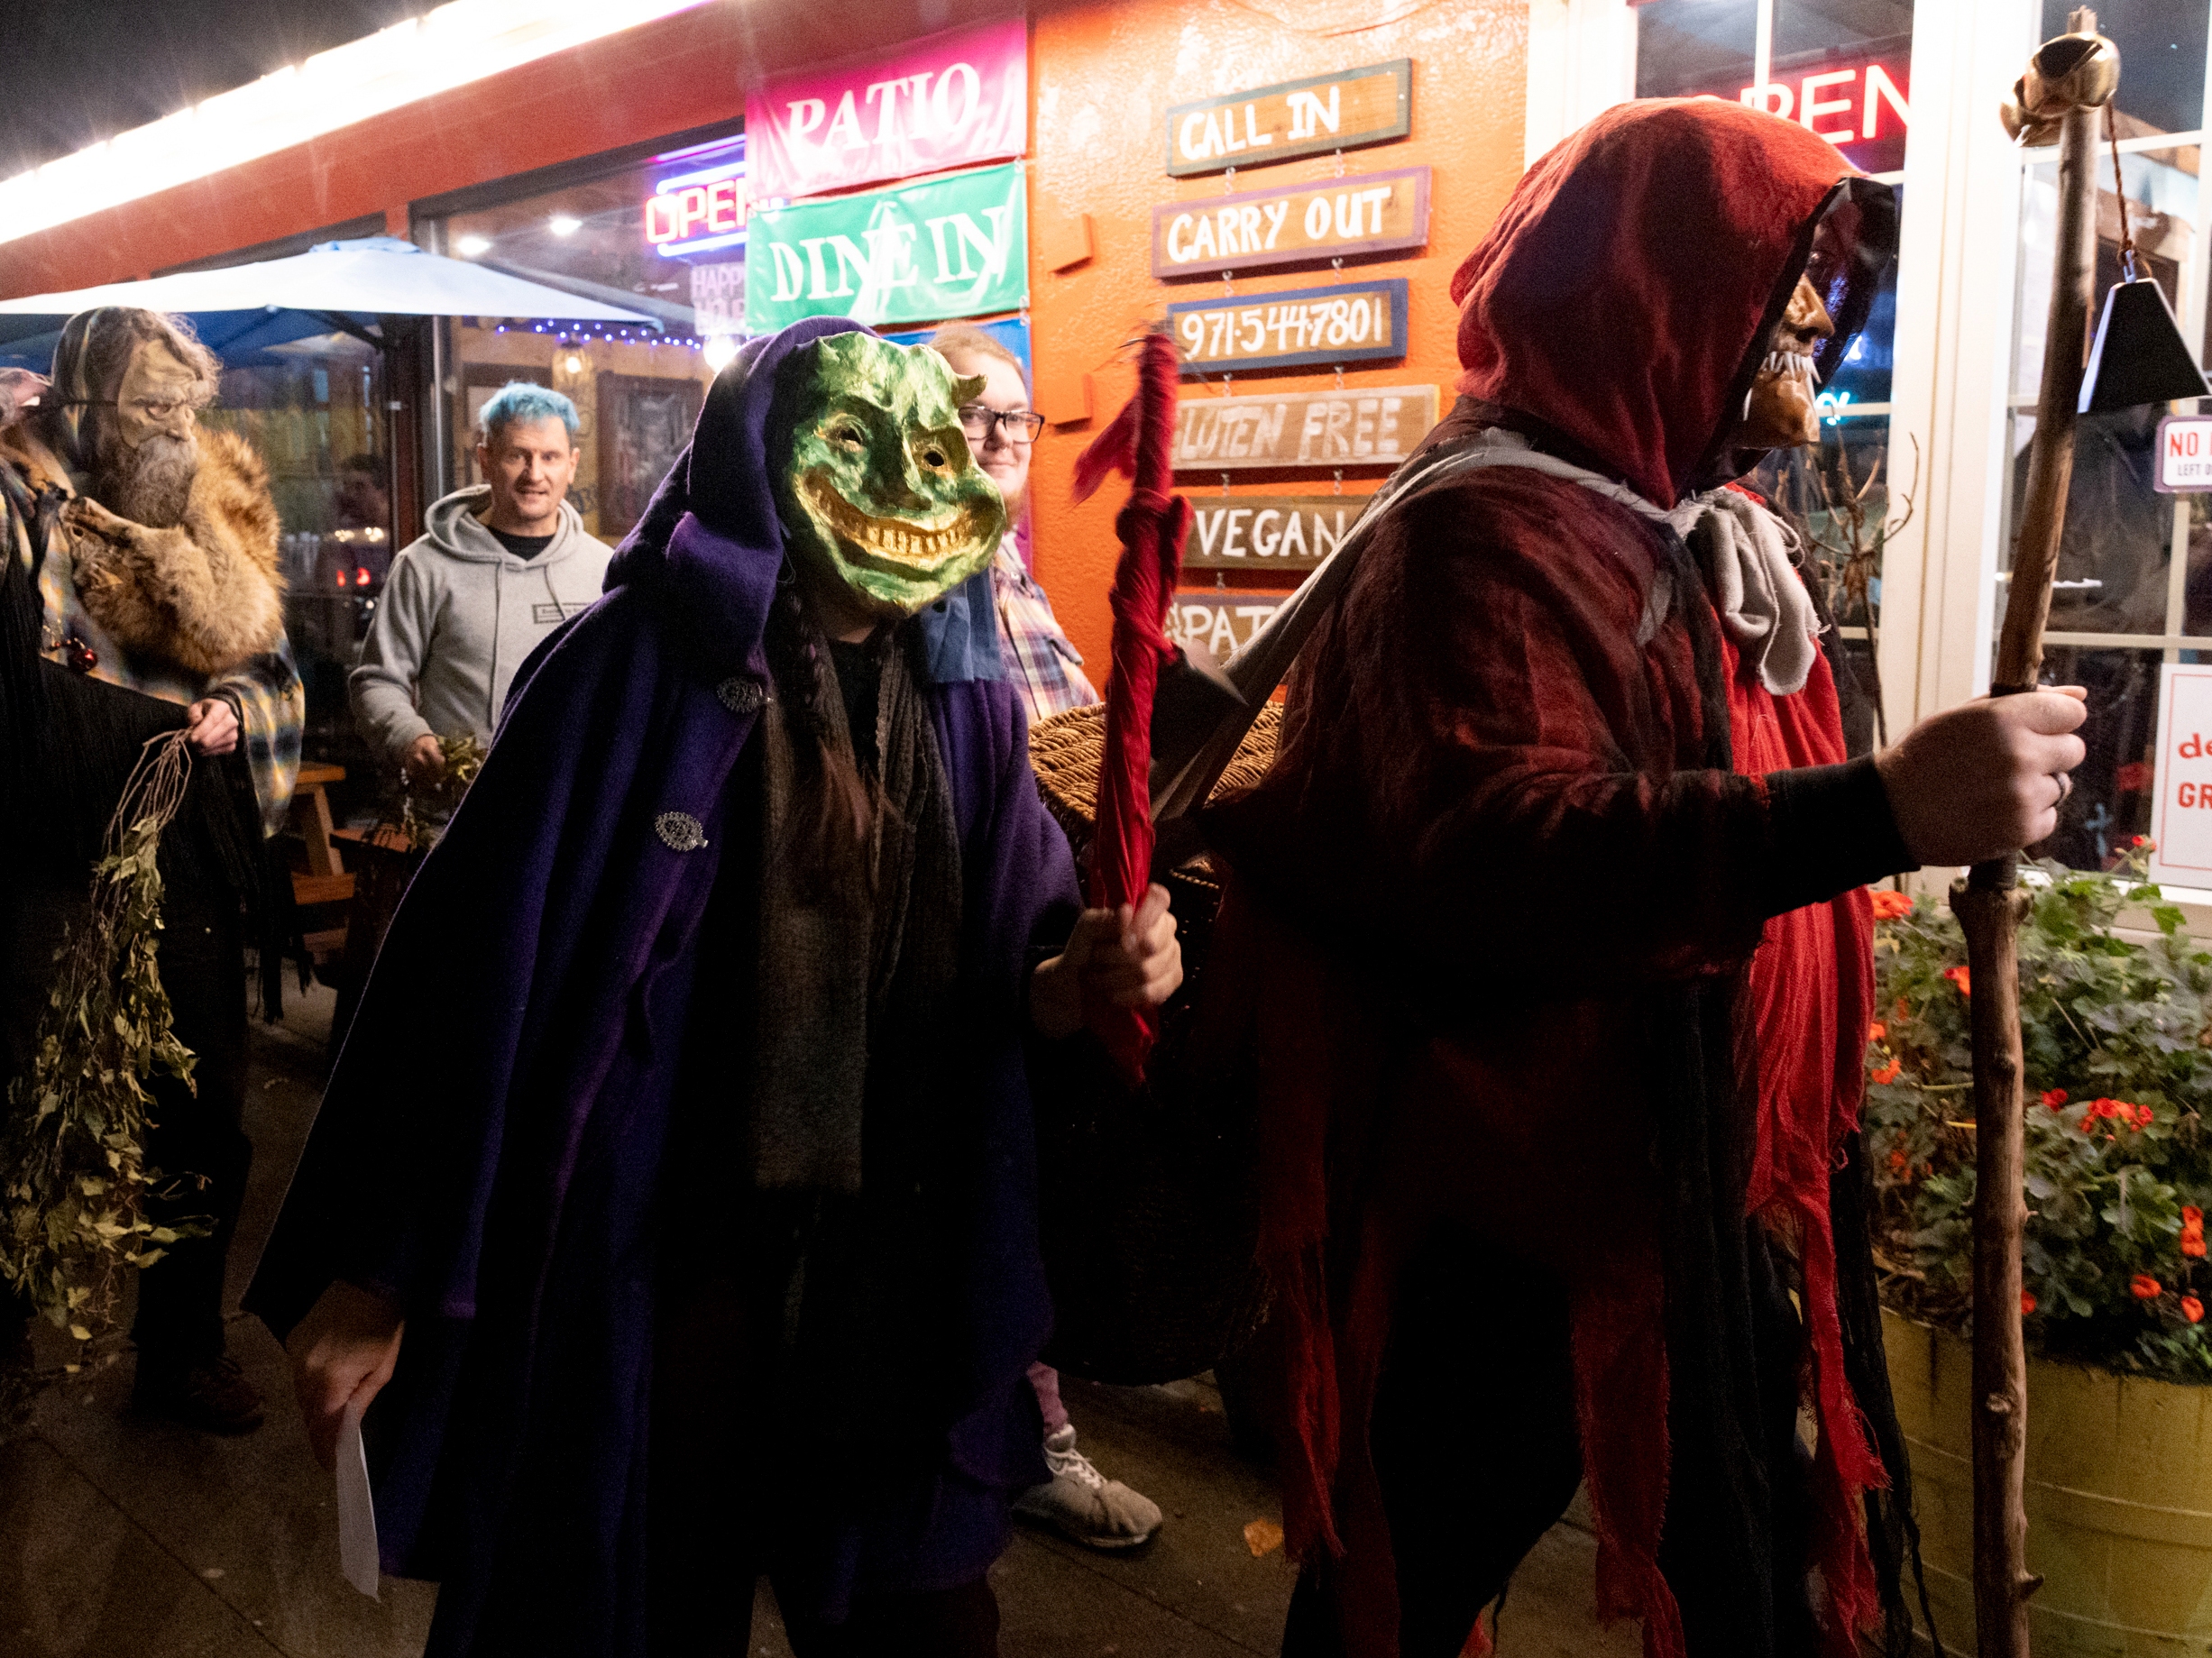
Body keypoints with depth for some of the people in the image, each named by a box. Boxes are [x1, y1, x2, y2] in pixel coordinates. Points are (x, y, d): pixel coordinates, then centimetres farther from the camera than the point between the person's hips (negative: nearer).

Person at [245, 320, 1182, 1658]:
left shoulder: (963, 698, -1)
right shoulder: (632, 672, -14)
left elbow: (997, 965, 4)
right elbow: (475, 978, -15)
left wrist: (1079, 979, -19)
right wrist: (376, 1278, -12)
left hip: (902, 1275, 4)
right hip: (655, 1270, -3)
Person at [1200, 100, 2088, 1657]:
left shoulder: (1710, 540, 11)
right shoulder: (1490, 538, -19)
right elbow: (1492, 853, -36)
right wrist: (1876, 811, -44)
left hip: (1711, 1195, 9)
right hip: (1498, 1220, -8)